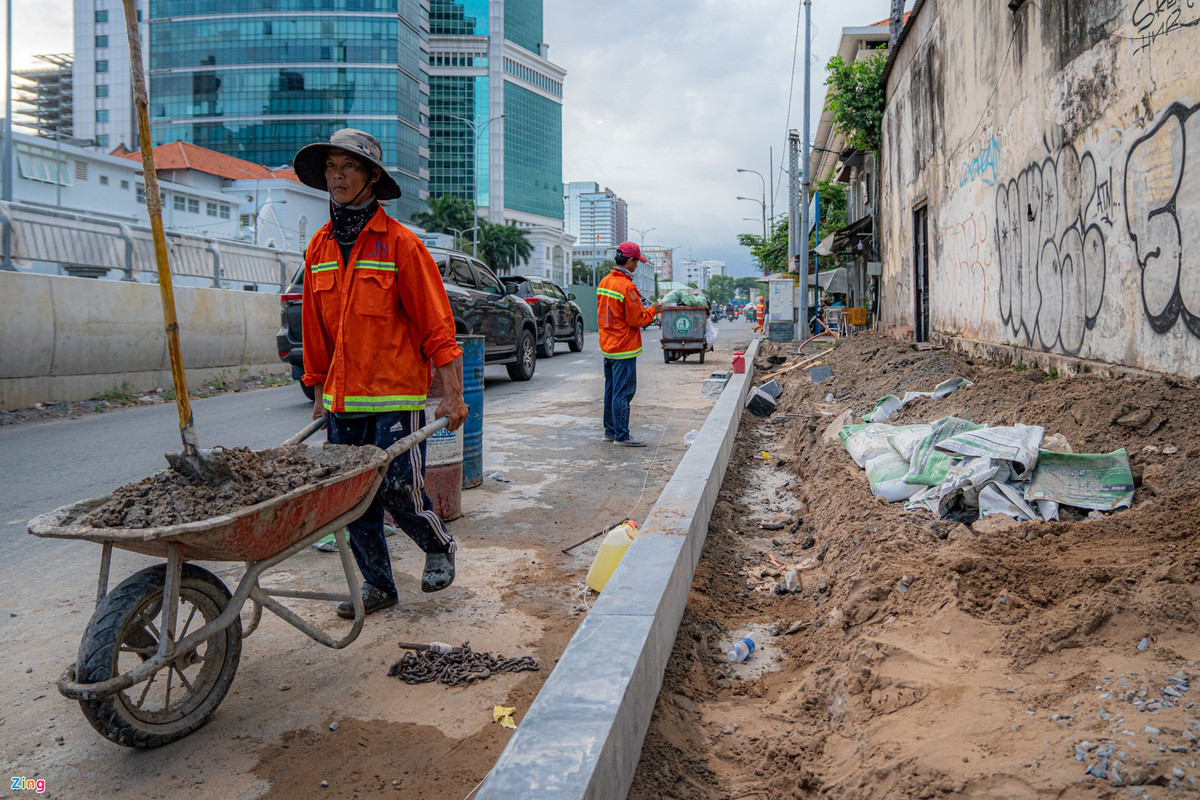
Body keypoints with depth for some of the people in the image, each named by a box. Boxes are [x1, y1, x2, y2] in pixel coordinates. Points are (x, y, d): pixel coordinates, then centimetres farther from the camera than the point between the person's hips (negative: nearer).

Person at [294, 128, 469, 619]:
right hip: (342, 402, 6)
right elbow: (315, 330, 17)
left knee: (398, 487, -6)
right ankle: (377, 584, 24)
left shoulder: (400, 244, -7)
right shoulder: (319, 247, 10)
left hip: (396, 395, -5)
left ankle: (440, 547, 23)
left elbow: (437, 326, -9)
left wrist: (453, 396, -12)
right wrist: (319, 392, 18)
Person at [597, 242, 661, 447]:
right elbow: (636, 319, -17)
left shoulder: (605, 281, 9)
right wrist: (652, 310, 0)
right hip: (624, 347, -9)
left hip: (607, 345, 9)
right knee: (623, 392, -4)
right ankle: (621, 436, 0)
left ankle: (610, 431, 23)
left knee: (611, 390, 15)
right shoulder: (627, 286, -19)